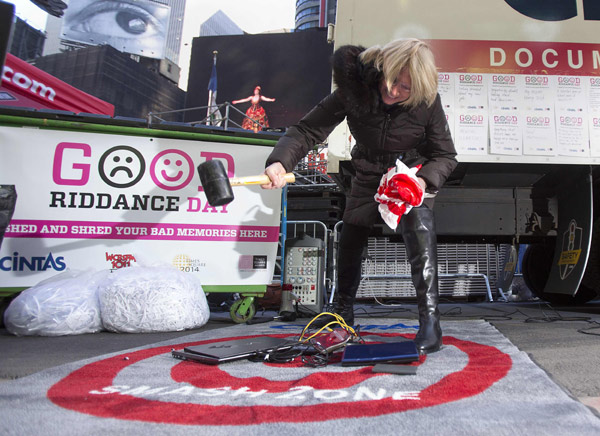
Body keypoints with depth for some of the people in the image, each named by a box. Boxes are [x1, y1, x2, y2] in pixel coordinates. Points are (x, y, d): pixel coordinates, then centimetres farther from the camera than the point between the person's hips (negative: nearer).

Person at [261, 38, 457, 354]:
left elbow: (446, 155, -13)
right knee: (349, 242, 8)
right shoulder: (354, 90, -24)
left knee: (420, 234, -27)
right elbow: (308, 130, -26)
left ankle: (430, 321, -15)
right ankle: (343, 312, 31)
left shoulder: (427, 103, -24)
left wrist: (425, 180, -35)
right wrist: (280, 161, -45)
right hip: (368, 178, 2)